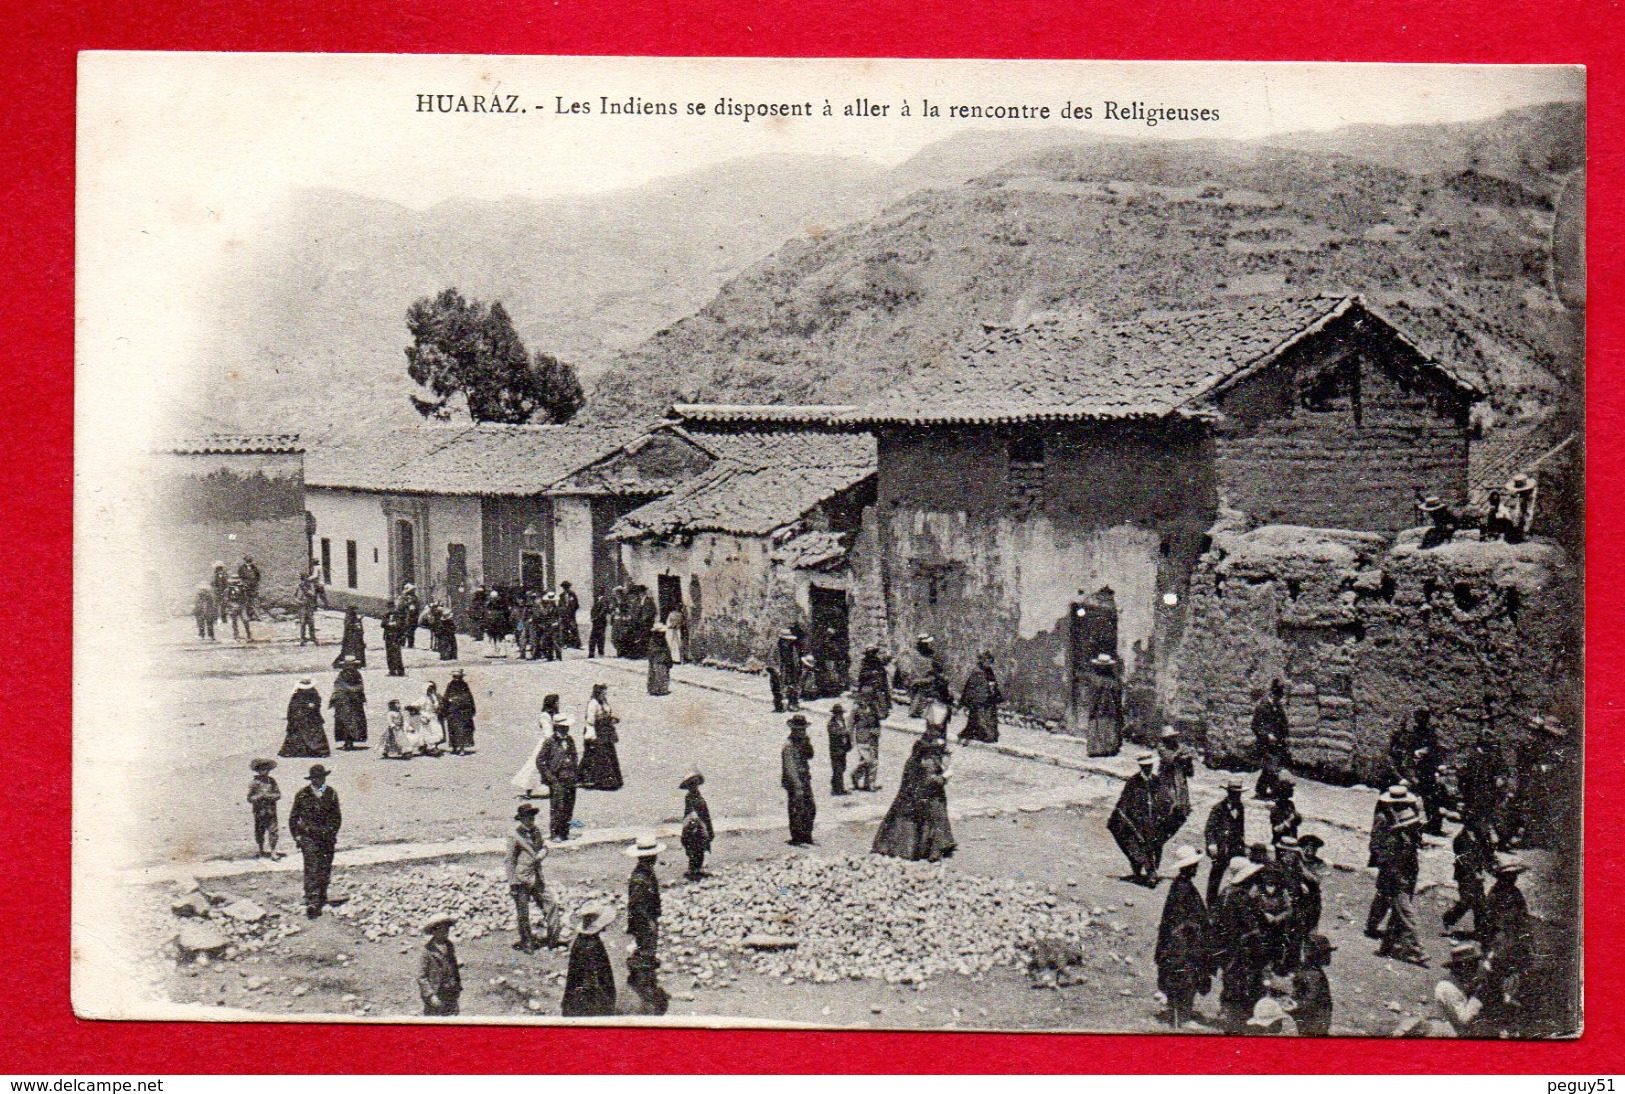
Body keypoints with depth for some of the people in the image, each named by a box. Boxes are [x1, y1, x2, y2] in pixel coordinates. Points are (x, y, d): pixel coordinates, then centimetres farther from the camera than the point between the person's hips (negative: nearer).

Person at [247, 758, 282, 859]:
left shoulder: (272, 781, 6)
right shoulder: (254, 782, -2)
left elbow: (278, 795, 2)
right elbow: (250, 798, -5)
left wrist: (268, 796, -14)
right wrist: (260, 796, -20)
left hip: (271, 811, 2)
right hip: (260, 811, -2)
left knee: (273, 831, -4)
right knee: (260, 832, 7)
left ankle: (273, 852, 2)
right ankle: (262, 851, 24)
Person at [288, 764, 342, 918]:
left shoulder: (331, 794, 6)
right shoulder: (302, 794, 0)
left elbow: (337, 817, 14)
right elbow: (293, 817, 7)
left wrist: (332, 833, 5)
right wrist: (296, 836, 2)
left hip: (327, 837, 3)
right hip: (308, 837, -3)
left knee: (325, 870, 8)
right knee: (312, 869, -12)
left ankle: (322, 898, 26)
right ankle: (312, 902, -15)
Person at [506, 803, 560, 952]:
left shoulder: (536, 831, 9)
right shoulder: (514, 836, -11)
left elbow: (544, 846, 24)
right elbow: (509, 861, -10)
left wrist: (541, 855, -2)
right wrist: (512, 883, -13)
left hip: (537, 877, 6)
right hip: (521, 880, -6)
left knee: (550, 906, 5)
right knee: (522, 913, 4)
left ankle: (551, 939, 17)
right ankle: (526, 943, 17)